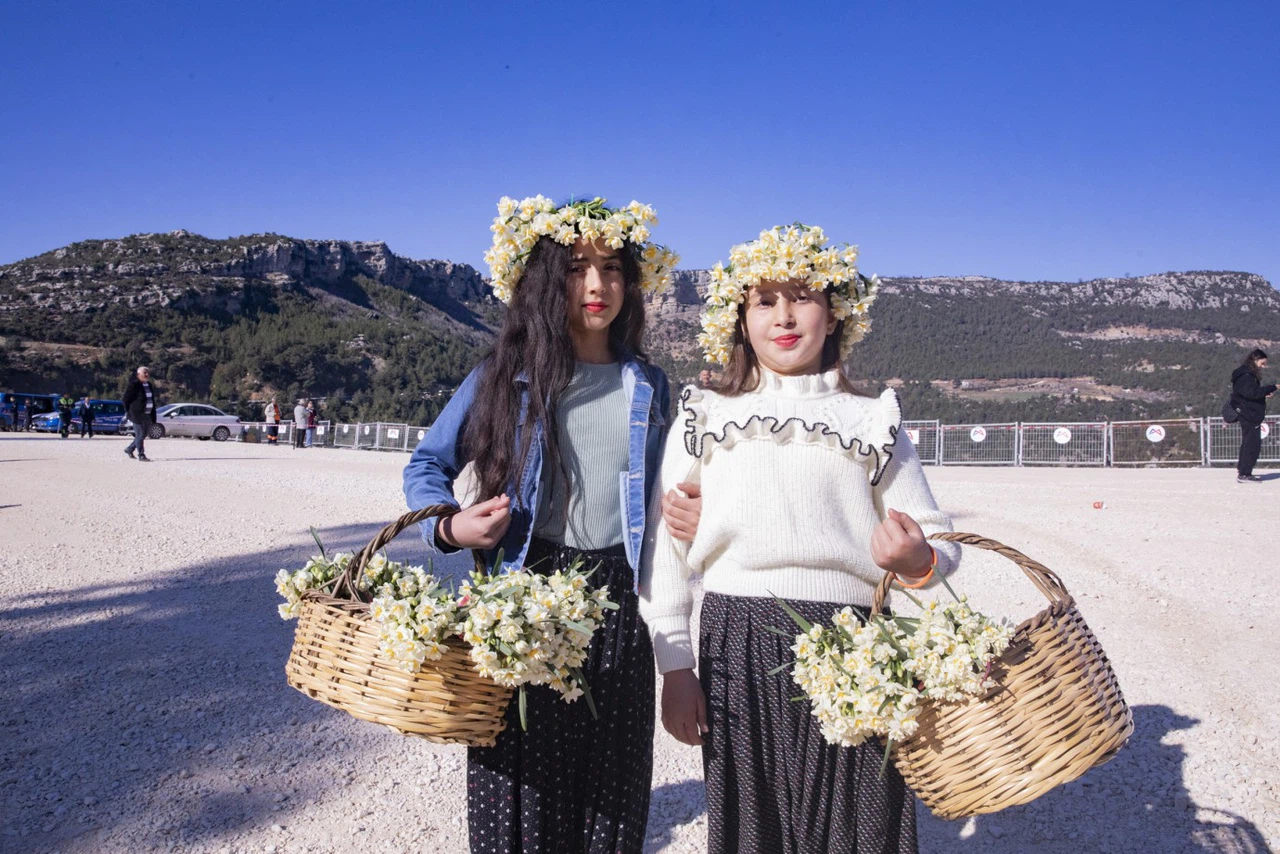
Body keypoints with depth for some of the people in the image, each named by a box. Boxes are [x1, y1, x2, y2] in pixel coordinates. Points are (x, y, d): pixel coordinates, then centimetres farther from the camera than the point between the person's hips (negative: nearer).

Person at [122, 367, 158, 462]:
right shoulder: (134, 385, -9)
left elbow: (156, 396, 21)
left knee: (143, 435, 14)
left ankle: (129, 449, 33)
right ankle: (141, 456, 1)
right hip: (138, 414, -8)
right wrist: (129, 411, -6)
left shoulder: (150, 385, 12)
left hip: (148, 414, 8)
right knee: (140, 435, -4)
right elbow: (126, 398, -7)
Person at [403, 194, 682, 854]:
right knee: (522, 779, 5)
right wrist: (448, 526, -9)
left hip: (618, 600, 2)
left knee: (610, 782, 11)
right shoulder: (504, 377, 2)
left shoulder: (647, 387, 8)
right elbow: (426, 465, 9)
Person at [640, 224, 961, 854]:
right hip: (737, 650, 0)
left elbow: (939, 541, 6)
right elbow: (665, 545, 4)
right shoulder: (704, 418, 7)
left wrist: (918, 560, -17)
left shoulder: (872, 421, 9)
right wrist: (675, 666, -1)